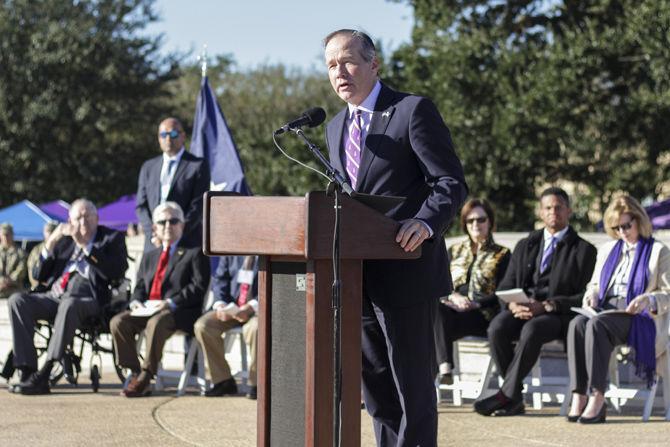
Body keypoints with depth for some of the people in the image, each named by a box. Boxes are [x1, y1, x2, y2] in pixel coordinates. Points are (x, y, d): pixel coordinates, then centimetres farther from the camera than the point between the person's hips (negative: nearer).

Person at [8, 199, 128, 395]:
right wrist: (50, 244, 4)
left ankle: (43, 375, -40)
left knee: (69, 304, -40)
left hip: (87, 299, -5)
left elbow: (117, 272, -6)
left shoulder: (112, 238, 14)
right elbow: (40, 276, 19)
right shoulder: (63, 240, 25)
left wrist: (85, 245, -9)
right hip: (53, 296, 5)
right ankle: (28, 371, -29)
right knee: (17, 300, -23)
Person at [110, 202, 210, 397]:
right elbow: (139, 287, 23)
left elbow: (198, 287, -5)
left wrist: (172, 303, -18)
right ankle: (135, 373, -18)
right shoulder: (149, 257, 28)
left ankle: (145, 377, -32)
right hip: (147, 309, 6)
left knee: (156, 323, -38)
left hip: (179, 313, -6)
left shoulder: (194, 253, 8)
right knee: (118, 322, -21)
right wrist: (136, 302, -3)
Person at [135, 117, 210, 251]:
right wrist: (153, 235, -4)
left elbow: (198, 205, -4)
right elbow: (141, 206, 12)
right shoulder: (148, 167, 18)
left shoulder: (198, 165, 4)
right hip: (154, 245, 4)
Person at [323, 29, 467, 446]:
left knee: (413, 385, -2)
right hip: (357, 277, 8)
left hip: (405, 270, -7)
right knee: (376, 387, 13)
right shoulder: (336, 127, 17)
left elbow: (451, 184, -12)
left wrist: (425, 223, -30)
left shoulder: (414, 110, -7)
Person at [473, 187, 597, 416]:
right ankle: (515, 398, -23)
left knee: (531, 330, -37)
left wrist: (546, 306, -15)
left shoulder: (583, 250, 8)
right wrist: (513, 304, -9)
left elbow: (584, 296, -2)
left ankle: (505, 395, -30)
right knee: (497, 327, -30)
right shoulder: (525, 246, 22)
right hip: (521, 310, 4)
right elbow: (505, 286, 17)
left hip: (557, 314, -4)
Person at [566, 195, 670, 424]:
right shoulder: (607, 250, 28)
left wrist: (648, 300, -18)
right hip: (605, 310, 5)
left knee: (596, 325, -37)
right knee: (577, 324, -32)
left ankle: (597, 399, -41)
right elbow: (595, 284, 28)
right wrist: (591, 296, 3)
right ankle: (578, 397, -40)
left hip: (639, 319, -5)